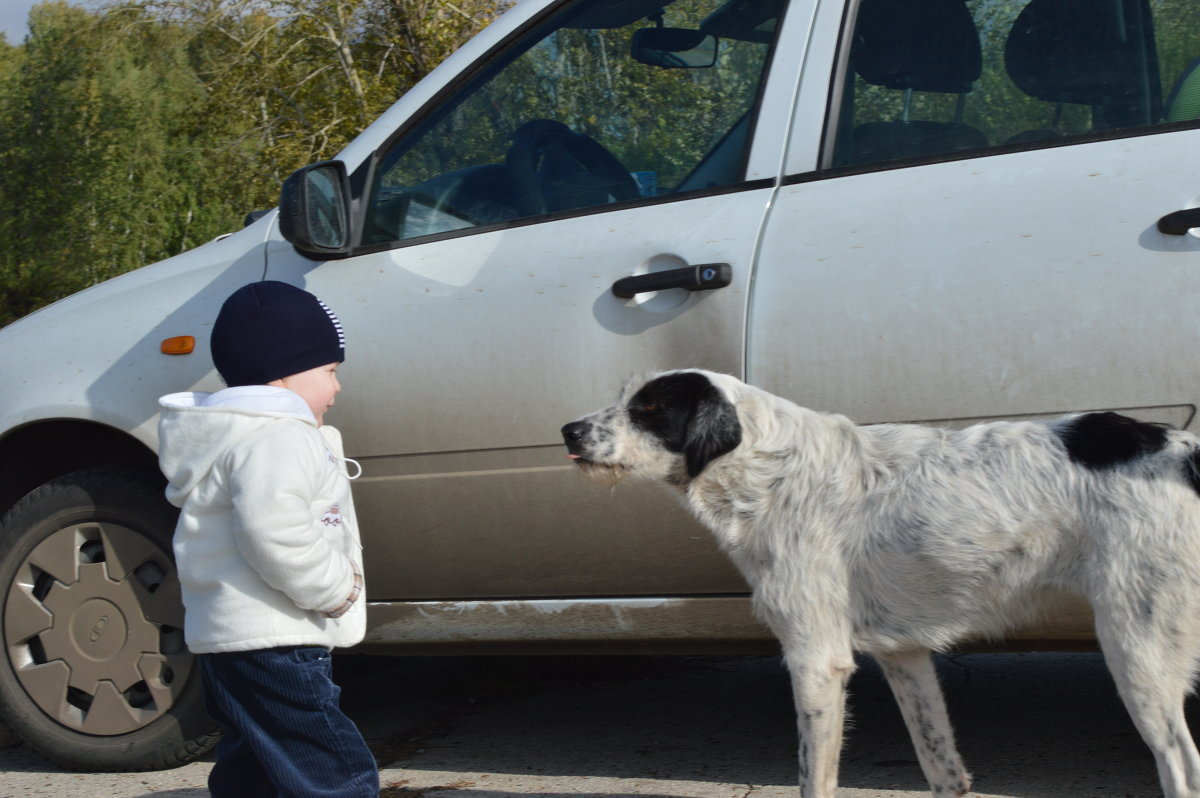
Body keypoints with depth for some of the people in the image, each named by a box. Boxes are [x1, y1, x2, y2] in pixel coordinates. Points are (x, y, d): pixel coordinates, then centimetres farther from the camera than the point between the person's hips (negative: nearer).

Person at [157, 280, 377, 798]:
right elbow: (271, 527, -31)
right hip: (270, 645, -11)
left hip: (227, 645, 11)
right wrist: (335, 588, -20)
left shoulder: (237, 435, 20)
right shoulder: (276, 438, -16)